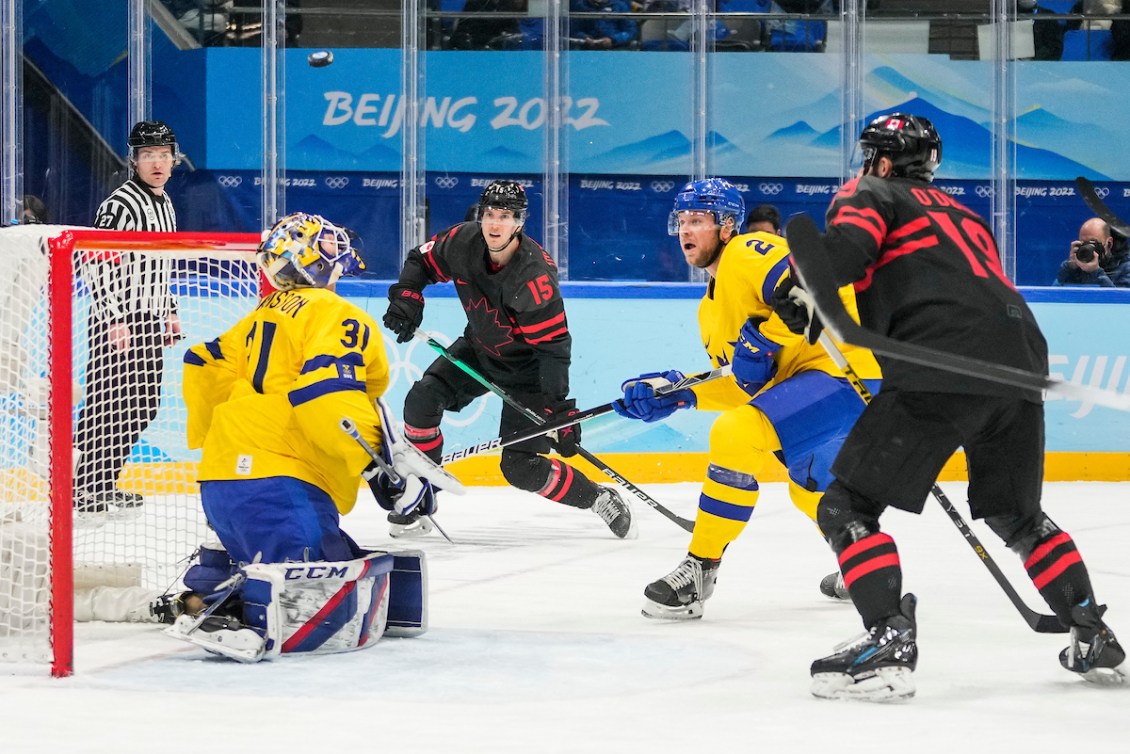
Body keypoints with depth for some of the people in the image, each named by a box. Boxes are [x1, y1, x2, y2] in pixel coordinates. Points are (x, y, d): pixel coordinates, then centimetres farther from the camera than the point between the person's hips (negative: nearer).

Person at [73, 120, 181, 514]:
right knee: (109, 401, -9)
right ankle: (85, 488, -4)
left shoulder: (164, 204, 15)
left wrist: (170, 312, 23)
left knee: (144, 403, 12)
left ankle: (105, 481, 22)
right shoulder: (120, 204, -15)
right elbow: (96, 263, -20)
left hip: (148, 319, 9)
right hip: (118, 321, -9)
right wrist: (114, 318, -22)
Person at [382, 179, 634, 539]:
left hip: (525, 366, -6)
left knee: (520, 466, -12)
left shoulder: (534, 276, -34)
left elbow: (553, 346, -33)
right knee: (423, 399, -11)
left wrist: (559, 408, -37)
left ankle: (603, 502, 6)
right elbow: (422, 260, 4)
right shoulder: (463, 242, -17)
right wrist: (406, 297, -14)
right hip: (479, 348, 6)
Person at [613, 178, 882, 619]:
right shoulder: (711, 310, 18)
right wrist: (676, 393, 5)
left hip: (845, 367, -11)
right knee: (808, 486, 29)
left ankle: (700, 569, -15)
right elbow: (745, 388, 16)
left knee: (735, 435, -23)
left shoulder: (750, 255, -10)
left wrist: (762, 341, -23)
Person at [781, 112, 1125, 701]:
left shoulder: (872, 195, 14)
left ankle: (889, 641, -16)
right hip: (1020, 367, 7)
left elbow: (848, 244, -9)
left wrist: (804, 291, 4)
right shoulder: (964, 216, 35)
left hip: (942, 366, -7)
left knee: (848, 506, -1)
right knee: (1016, 514, 27)